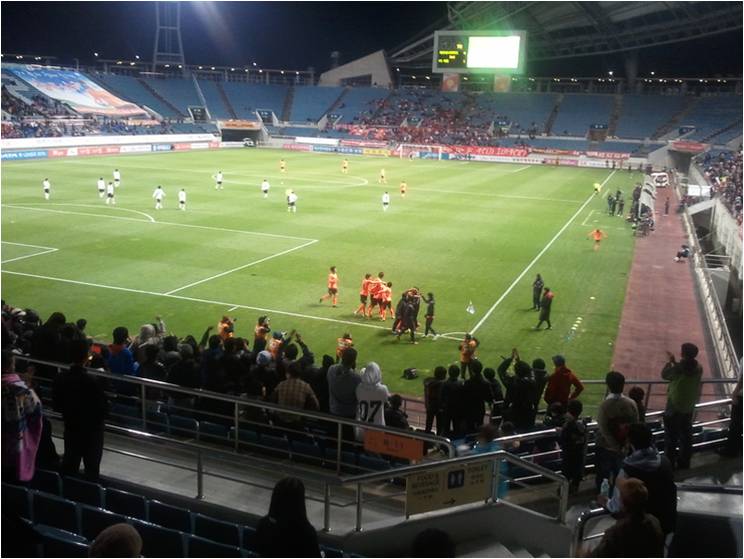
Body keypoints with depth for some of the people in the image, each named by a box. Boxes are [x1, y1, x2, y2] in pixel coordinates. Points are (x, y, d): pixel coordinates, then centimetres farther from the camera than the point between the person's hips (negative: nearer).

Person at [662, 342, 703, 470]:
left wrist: (670, 361, 3)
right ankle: (684, 461, 30)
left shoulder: (678, 368, -26)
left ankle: (669, 461, 17)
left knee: (671, 436, 9)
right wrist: (675, 362, 7)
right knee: (686, 435, 19)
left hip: (674, 407, -5)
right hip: (689, 407, 5)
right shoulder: (698, 368, -9)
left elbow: (664, 375, -9)